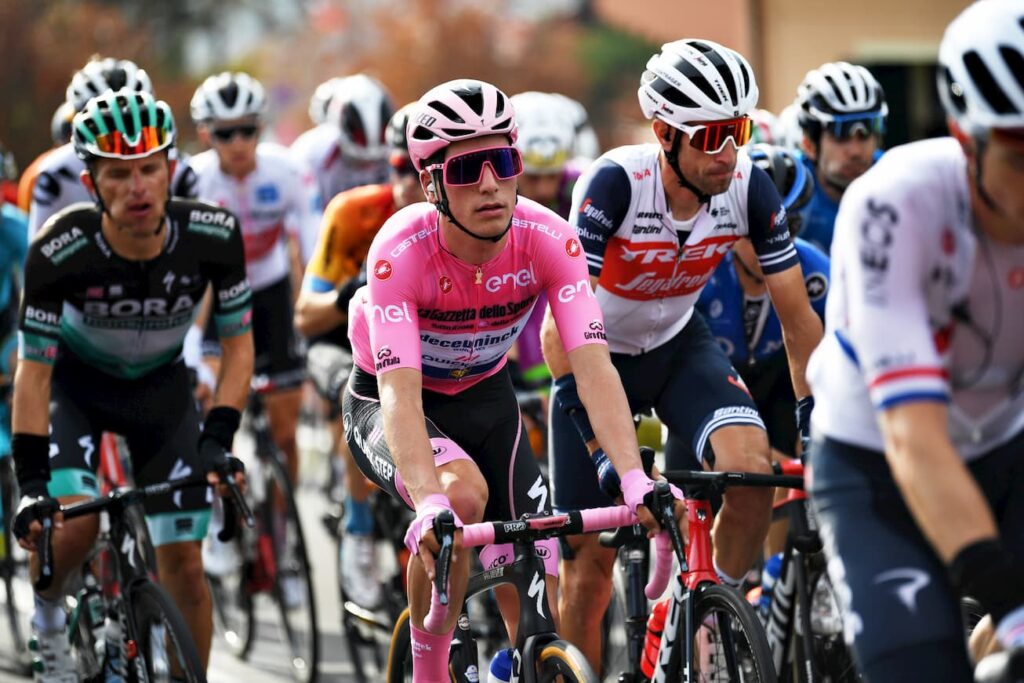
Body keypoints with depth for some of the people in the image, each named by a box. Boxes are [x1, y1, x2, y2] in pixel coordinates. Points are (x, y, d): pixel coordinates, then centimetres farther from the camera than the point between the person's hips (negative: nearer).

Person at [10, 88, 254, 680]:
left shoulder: (214, 235, -27)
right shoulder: (61, 250, -32)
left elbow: (238, 344, -14)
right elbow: (33, 369, -24)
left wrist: (217, 440, -26)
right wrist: (31, 483, -31)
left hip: (160, 387, 2)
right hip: (75, 383, -2)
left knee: (184, 564, -5)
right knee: (74, 522, -26)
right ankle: (49, 617, 6)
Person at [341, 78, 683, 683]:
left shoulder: (549, 240, -26)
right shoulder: (401, 251, -33)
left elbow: (594, 367, -33)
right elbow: (400, 394, -42)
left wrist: (636, 481, -48)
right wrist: (429, 505, -58)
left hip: (485, 397, 3)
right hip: (385, 403, -3)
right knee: (463, 494, -35)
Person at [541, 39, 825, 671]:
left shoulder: (750, 187, -20)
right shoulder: (615, 182, -31)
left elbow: (798, 315, -10)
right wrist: (600, 443, -38)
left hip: (679, 344, 3)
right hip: (600, 356, -2)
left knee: (751, 464, -26)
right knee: (592, 553, -4)